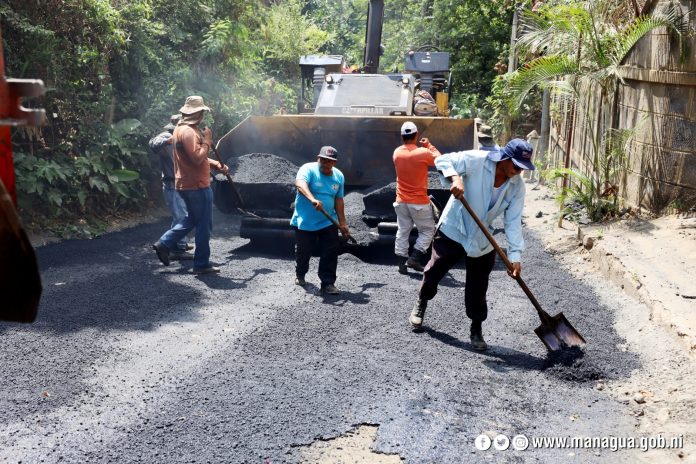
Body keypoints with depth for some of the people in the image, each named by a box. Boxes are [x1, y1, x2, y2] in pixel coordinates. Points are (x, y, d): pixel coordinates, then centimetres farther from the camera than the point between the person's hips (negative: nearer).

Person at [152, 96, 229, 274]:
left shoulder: (181, 129, 15)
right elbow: (197, 158, -26)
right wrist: (207, 140, -15)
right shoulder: (188, 132, -19)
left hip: (186, 184, 10)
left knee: (192, 219, 24)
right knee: (204, 225, -1)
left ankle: (164, 244, 20)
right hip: (197, 186, -10)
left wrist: (217, 165, 11)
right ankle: (202, 264, 6)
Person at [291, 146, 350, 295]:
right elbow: (300, 183, -35)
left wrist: (343, 223, 12)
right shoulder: (308, 169, -14)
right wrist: (312, 199, -54)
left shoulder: (339, 176, 3)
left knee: (331, 253, -6)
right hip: (305, 222, -3)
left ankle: (328, 284, 1)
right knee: (303, 252, 12)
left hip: (328, 223, 3)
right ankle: (300, 275, 40)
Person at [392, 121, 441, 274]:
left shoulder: (397, 152, -2)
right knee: (427, 231, 11)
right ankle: (414, 258, 1)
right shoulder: (423, 152, -17)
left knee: (402, 232, 12)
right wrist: (429, 146, 8)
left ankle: (402, 263, 12)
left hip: (401, 201, 5)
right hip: (419, 202, -5)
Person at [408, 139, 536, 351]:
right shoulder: (477, 160, -20)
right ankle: (421, 304, 40)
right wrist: (455, 178, -40)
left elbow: (513, 221, -11)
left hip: (482, 240, 3)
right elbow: (443, 160, -19)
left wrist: (514, 255, -20)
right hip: (453, 229, -2)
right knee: (434, 271, 11)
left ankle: (476, 330, 22)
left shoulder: (517, 186, -9)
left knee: (478, 289, 4)